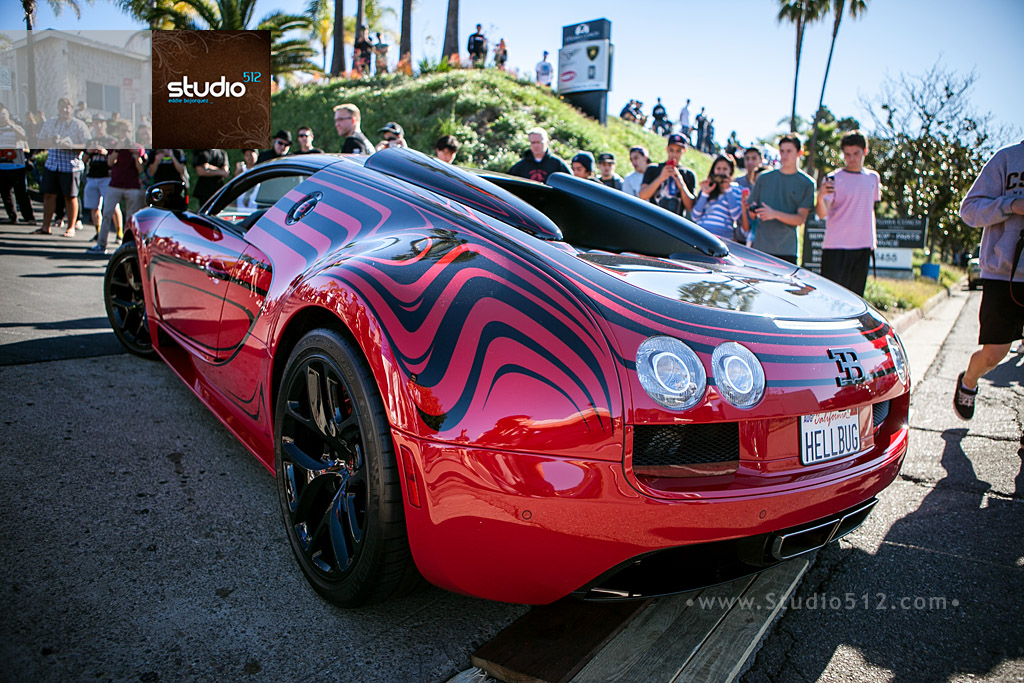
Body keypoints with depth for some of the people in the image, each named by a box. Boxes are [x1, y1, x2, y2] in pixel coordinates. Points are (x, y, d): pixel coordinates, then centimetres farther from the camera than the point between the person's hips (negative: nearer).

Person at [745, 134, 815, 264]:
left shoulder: (806, 183, 6)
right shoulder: (764, 178, 14)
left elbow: (800, 219, -2)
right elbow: (752, 213, 15)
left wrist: (775, 214, -17)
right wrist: (751, 209, -9)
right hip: (760, 247, 2)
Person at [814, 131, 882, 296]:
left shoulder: (873, 177, 12)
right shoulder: (834, 179, -5)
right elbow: (822, 213, -17)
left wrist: (873, 237, 20)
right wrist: (820, 197, -37)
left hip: (863, 245, 5)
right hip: (836, 246, -5)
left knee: (856, 294, 8)